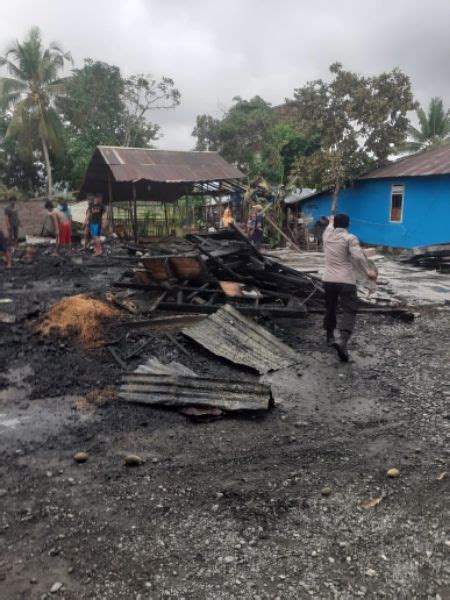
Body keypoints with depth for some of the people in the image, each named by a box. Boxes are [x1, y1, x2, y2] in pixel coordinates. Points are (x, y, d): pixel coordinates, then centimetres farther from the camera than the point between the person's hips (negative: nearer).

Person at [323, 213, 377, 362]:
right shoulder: (350, 238, -6)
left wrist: (331, 222, 56)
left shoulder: (327, 235, 10)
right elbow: (358, 255, -21)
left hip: (328, 280, 5)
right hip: (346, 281, -5)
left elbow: (330, 228, 35)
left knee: (330, 309, 21)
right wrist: (369, 271, -19)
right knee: (349, 311, -7)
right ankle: (342, 340, -27)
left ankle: (330, 336, 35)